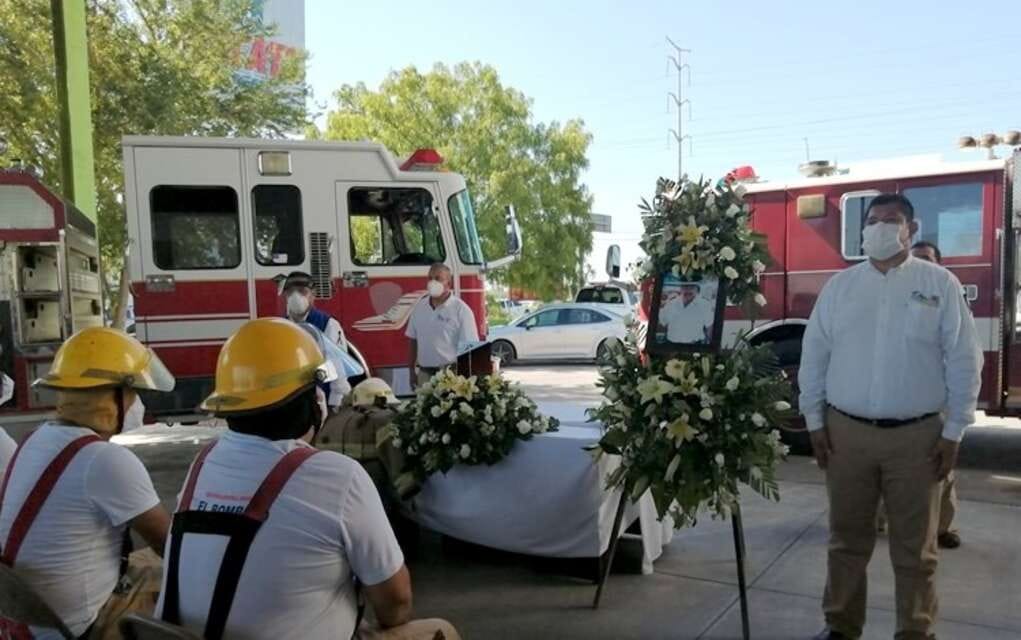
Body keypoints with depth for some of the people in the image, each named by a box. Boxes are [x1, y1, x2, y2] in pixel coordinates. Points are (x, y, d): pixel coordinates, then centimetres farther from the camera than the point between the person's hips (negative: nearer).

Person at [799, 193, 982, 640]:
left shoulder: (940, 284, 0)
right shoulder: (839, 286, 5)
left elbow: (963, 362, -1)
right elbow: (813, 356, 6)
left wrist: (953, 432, -3)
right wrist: (814, 420, 3)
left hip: (917, 436, -1)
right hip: (846, 432, 2)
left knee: (914, 547, 10)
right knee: (847, 538, 13)